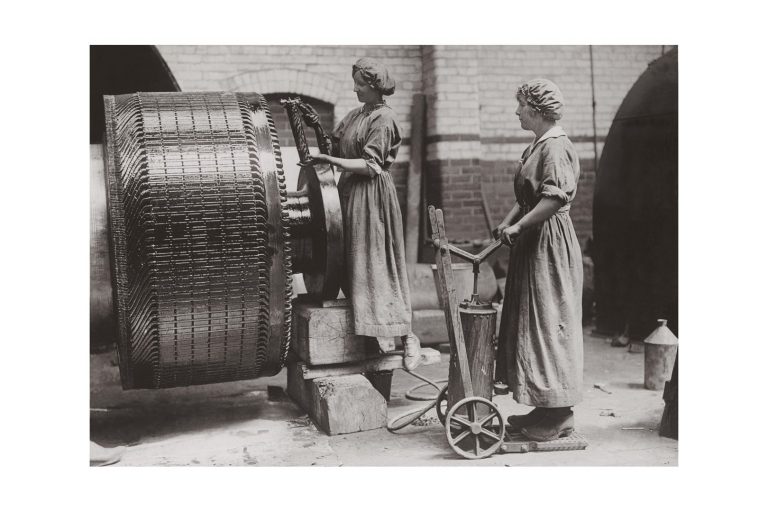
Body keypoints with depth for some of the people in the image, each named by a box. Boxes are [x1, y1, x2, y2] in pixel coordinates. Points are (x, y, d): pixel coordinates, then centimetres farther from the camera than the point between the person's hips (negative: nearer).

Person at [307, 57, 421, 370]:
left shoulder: (382, 118, -11)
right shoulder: (356, 115, 14)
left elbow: (370, 166, -17)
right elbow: (335, 144, 16)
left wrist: (330, 160, -20)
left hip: (371, 194, -9)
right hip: (350, 192, 9)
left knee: (376, 267, -8)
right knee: (352, 265, 11)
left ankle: (407, 338, 0)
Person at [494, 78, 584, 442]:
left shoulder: (556, 146, -15)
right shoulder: (537, 145, 15)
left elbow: (555, 198, -27)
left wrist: (519, 225, -20)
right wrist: (508, 222, 5)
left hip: (550, 244, -10)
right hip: (532, 244, 10)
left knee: (550, 323, -4)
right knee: (532, 324, 12)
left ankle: (560, 415, 6)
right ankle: (544, 408, 21)